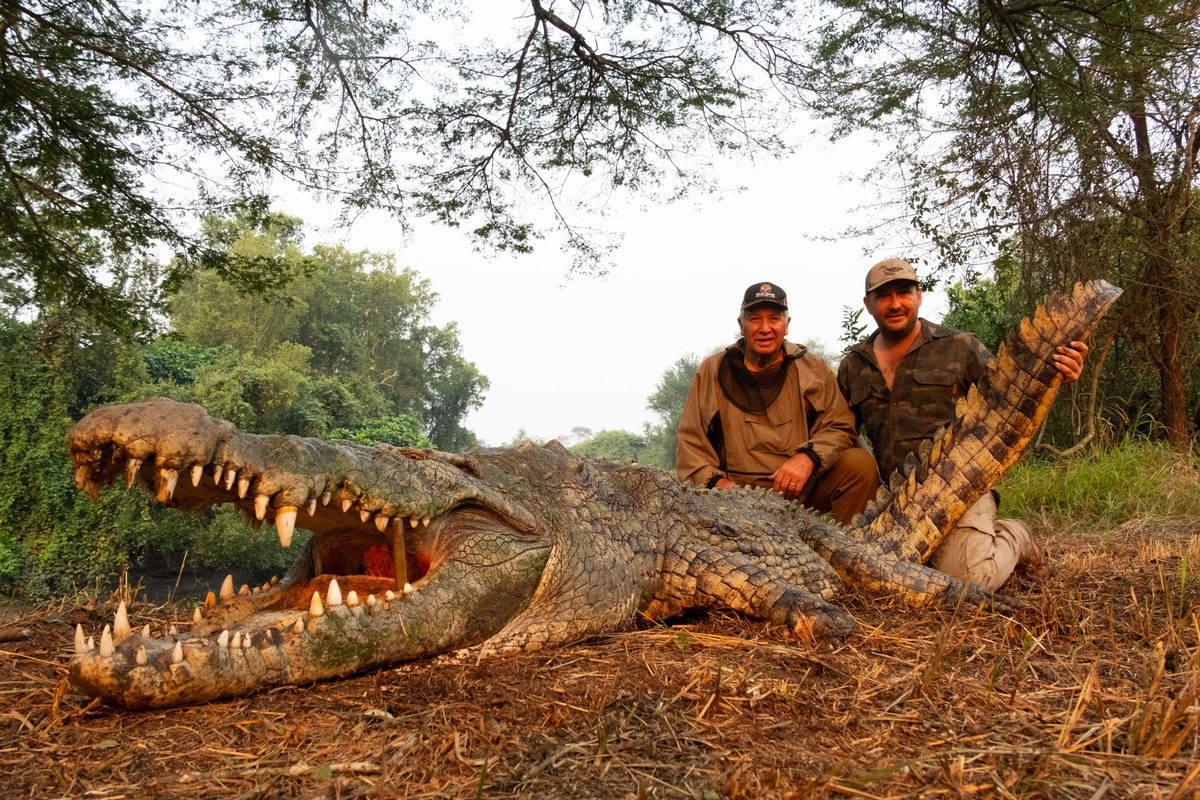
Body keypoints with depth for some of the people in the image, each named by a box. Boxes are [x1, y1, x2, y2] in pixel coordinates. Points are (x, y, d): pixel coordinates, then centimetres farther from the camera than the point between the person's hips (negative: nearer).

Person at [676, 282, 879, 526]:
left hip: (804, 487, 2)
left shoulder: (814, 369, 12)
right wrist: (714, 481, -9)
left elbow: (839, 426, 5)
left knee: (860, 463, -23)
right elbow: (689, 440, 8)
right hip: (738, 493, -1)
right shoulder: (712, 372, 11)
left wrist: (809, 456, -16)